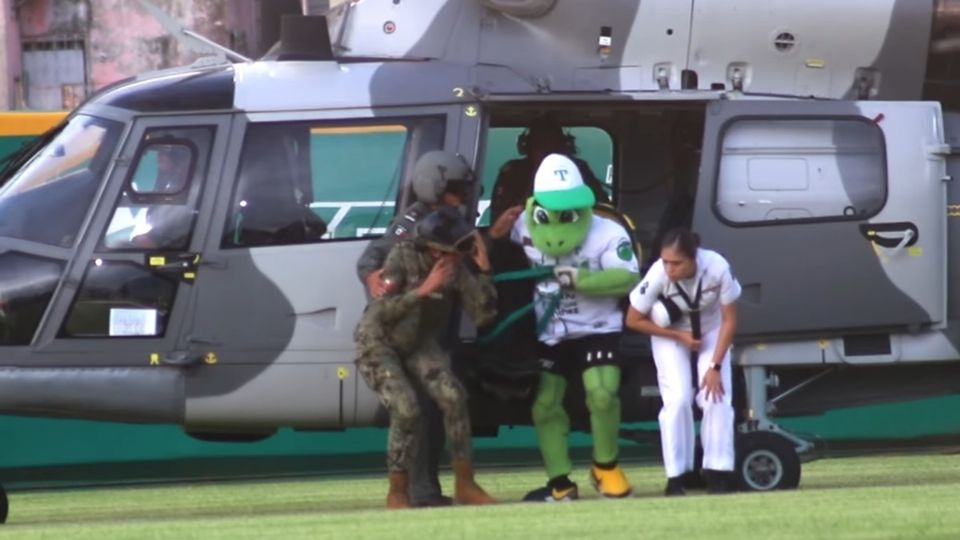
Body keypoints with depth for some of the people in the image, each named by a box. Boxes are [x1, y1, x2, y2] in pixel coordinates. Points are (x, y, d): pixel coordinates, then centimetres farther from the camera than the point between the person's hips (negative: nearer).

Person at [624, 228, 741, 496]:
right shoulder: (658, 275, -33)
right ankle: (676, 476, -6)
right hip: (670, 335, -1)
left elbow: (729, 321, -19)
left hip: (711, 332, 1)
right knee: (677, 400, -13)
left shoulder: (717, 268, -33)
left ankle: (717, 474, -4)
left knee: (716, 398, -12)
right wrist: (679, 337, -18)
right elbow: (634, 320, -17)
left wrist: (715, 367, -20)